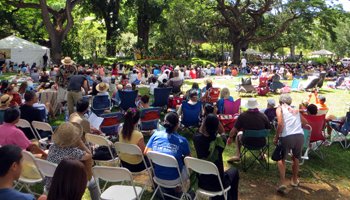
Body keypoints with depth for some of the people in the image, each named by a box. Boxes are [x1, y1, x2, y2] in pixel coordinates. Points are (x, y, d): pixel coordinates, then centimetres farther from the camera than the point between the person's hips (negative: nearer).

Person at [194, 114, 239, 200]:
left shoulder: (197, 138, -16)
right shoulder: (220, 140, -23)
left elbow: (200, 132, 9)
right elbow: (223, 133, 2)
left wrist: (206, 121, 0)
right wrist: (216, 120, -6)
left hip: (201, 182, 3)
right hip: (217, 184, -3)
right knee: (234, 171, 27)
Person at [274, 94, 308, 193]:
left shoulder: (280, 108, 7)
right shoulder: (295, 110, 22)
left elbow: (280, 124, -8)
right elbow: (305, 122, 29)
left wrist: (276, 137, -1)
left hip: (287, 137, -4)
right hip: (300, 136, 4)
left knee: (281, 158, 15)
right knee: (296, 158, 26)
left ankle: (282, 182, 1)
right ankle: (295, 180, 40)